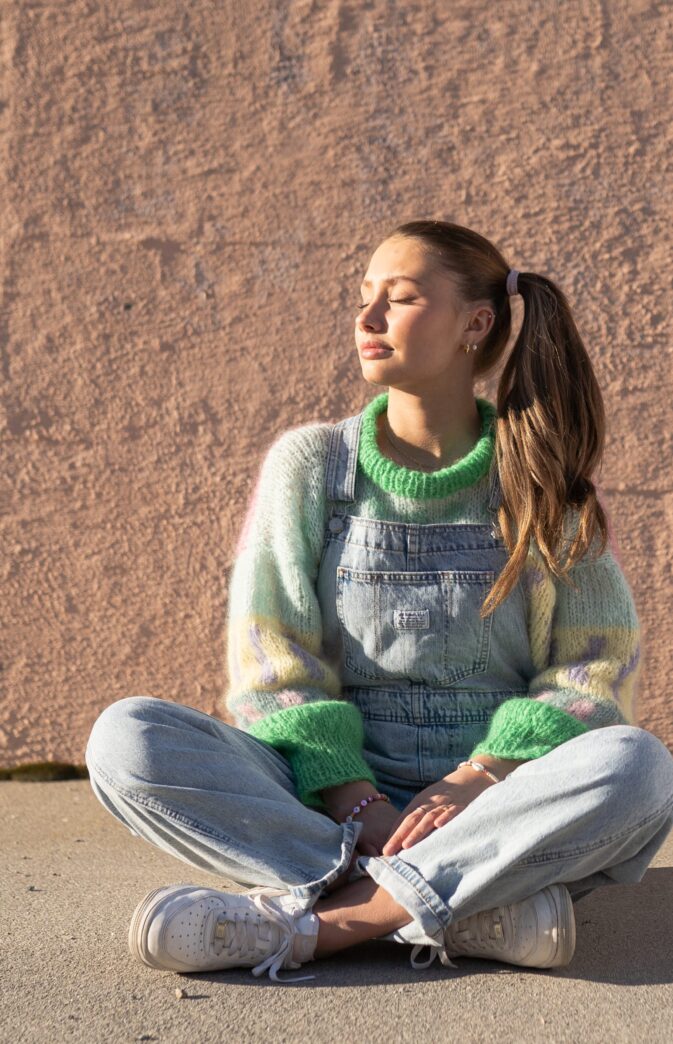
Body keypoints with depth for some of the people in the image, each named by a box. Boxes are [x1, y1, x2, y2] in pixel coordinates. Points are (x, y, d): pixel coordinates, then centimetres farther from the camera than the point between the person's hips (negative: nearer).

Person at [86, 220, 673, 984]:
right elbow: (269, 664, -1)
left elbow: (598, 669, 1)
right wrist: (351, 801, -15)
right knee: (126, 738, -23)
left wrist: (482, 780, -16)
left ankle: (301, 919, -28)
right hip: (328, 799, 1)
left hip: (498, 809, 0)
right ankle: (475, 910, -29)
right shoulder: (309, 462, 6)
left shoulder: (543, 481, 5)